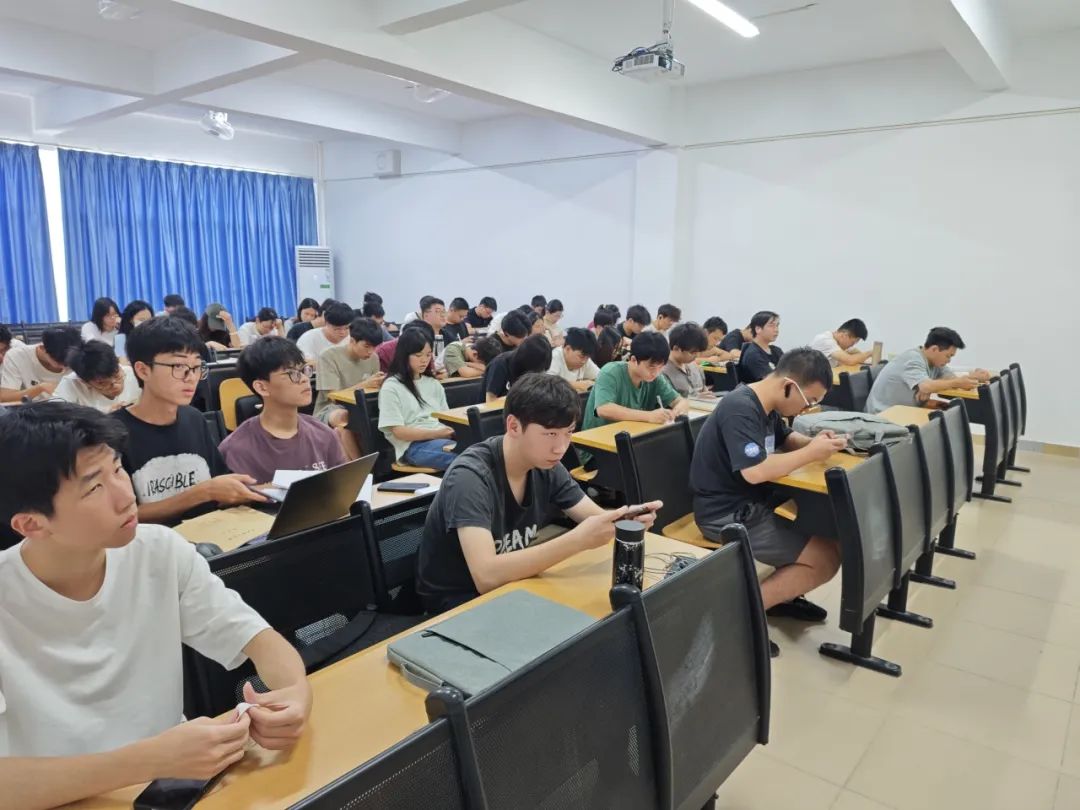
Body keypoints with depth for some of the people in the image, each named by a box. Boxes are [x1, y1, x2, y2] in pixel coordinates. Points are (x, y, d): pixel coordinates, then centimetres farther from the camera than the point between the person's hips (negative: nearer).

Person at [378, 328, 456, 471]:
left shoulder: (434, 384, 21)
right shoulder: (391, 387, 1)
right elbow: (398, 432, -5)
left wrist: (451, 430, -6)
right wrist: (436, 433, -16)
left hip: (441, 439, 6)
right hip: (413, 446, -6)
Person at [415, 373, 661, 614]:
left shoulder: (546, 466, -7)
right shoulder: (470, 477, -29)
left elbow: (597, 518, -3)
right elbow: (486, 577, -38)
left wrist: (626, 518, -27)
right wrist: (578, 539, -41)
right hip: (455, 602, -6)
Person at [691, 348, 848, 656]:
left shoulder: (766, 406, 7)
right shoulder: (740, 409, -23)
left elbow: (784, 439, 23)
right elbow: (755, 471, -31)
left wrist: (815, 441, 1)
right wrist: (810, 453, -19)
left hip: (752, 502, 10)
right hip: (727, 514, -10)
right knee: (826, 558, -10)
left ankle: (782, 594, 20)